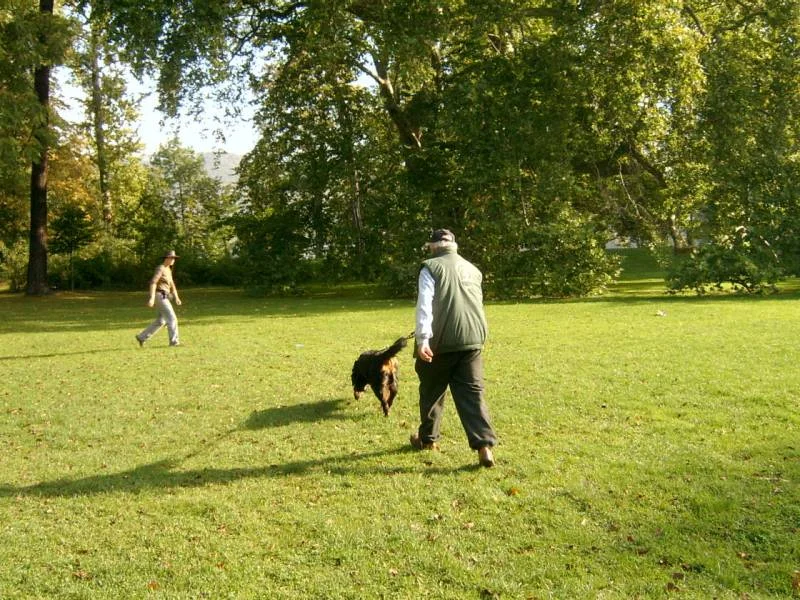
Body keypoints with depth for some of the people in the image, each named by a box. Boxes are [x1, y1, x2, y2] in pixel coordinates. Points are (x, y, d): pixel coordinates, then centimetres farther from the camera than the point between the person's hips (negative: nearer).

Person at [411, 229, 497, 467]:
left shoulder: (431, 268, 0)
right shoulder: (473, 270, 19)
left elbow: (425, 304, -13)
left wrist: (423, 338, -20)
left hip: (442, 340, -4)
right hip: (472, 339, 4)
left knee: (432, 391, 15)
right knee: (472, 392, 3)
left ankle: (428, 439, 30)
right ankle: (485, 446, -10)